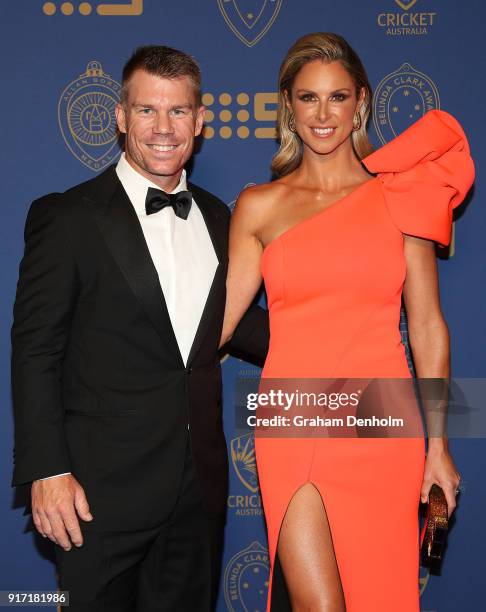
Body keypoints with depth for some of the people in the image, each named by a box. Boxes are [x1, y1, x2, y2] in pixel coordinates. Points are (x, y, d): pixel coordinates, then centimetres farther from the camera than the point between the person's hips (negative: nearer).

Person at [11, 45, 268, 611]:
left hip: (199, 482, 5)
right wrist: (47, 471, -14)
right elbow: (35, 350, -9)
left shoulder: (215, 217, 9)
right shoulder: (67, 217, -7)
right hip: (104, 487, -5)